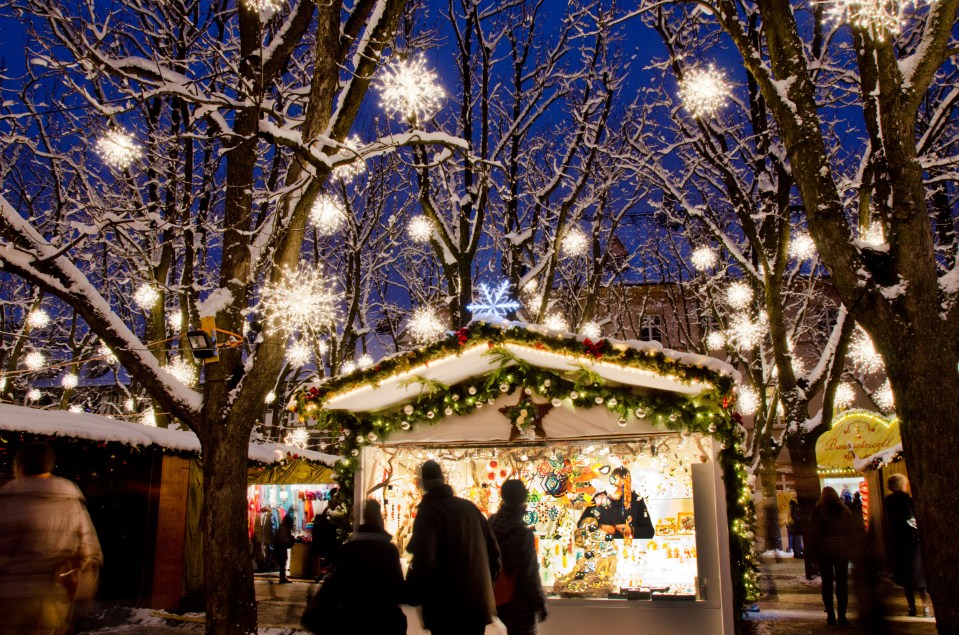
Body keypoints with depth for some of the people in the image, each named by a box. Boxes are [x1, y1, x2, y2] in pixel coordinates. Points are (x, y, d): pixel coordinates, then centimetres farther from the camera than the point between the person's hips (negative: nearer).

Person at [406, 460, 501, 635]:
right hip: (478, 603, 6)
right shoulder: (470, 507, 10)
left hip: (447, 609, -6)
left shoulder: (428, 512, -11)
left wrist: (412, 595, -8)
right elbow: (494, 551, 12)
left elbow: (423, 561, -24)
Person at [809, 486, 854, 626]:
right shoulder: (844, 510, 1)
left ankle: (830, 615, 6)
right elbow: (850, 531, 3)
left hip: (824, 550, -1)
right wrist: (847, 546, 12)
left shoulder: (818, 510, -4)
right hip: (842, 550, 1)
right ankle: (842, 616, 0)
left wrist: (814, 549, 4)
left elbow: (814, 531, -5)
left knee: (827, 582, 7)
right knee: (842, 582, 4)